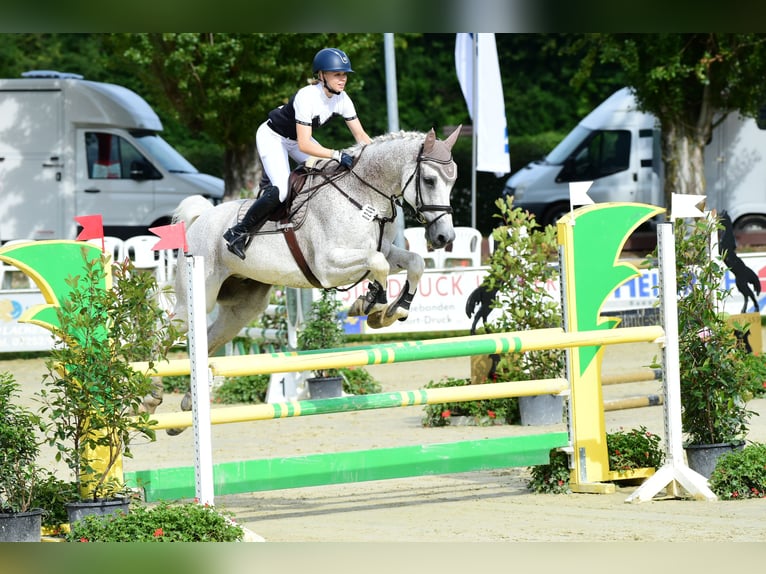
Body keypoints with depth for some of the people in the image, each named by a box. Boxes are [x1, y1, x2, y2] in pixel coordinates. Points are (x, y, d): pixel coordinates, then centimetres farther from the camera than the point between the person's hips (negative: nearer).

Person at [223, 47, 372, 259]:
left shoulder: (342, 99, -13)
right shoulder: (307, 97, -35)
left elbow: (360, 135, -7)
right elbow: (304, 145, -39)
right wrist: (337, 154, -46)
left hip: (296, 138, 8)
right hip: (273, 137, -8)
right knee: (280, 190, -25)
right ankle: (238, 233, -12)